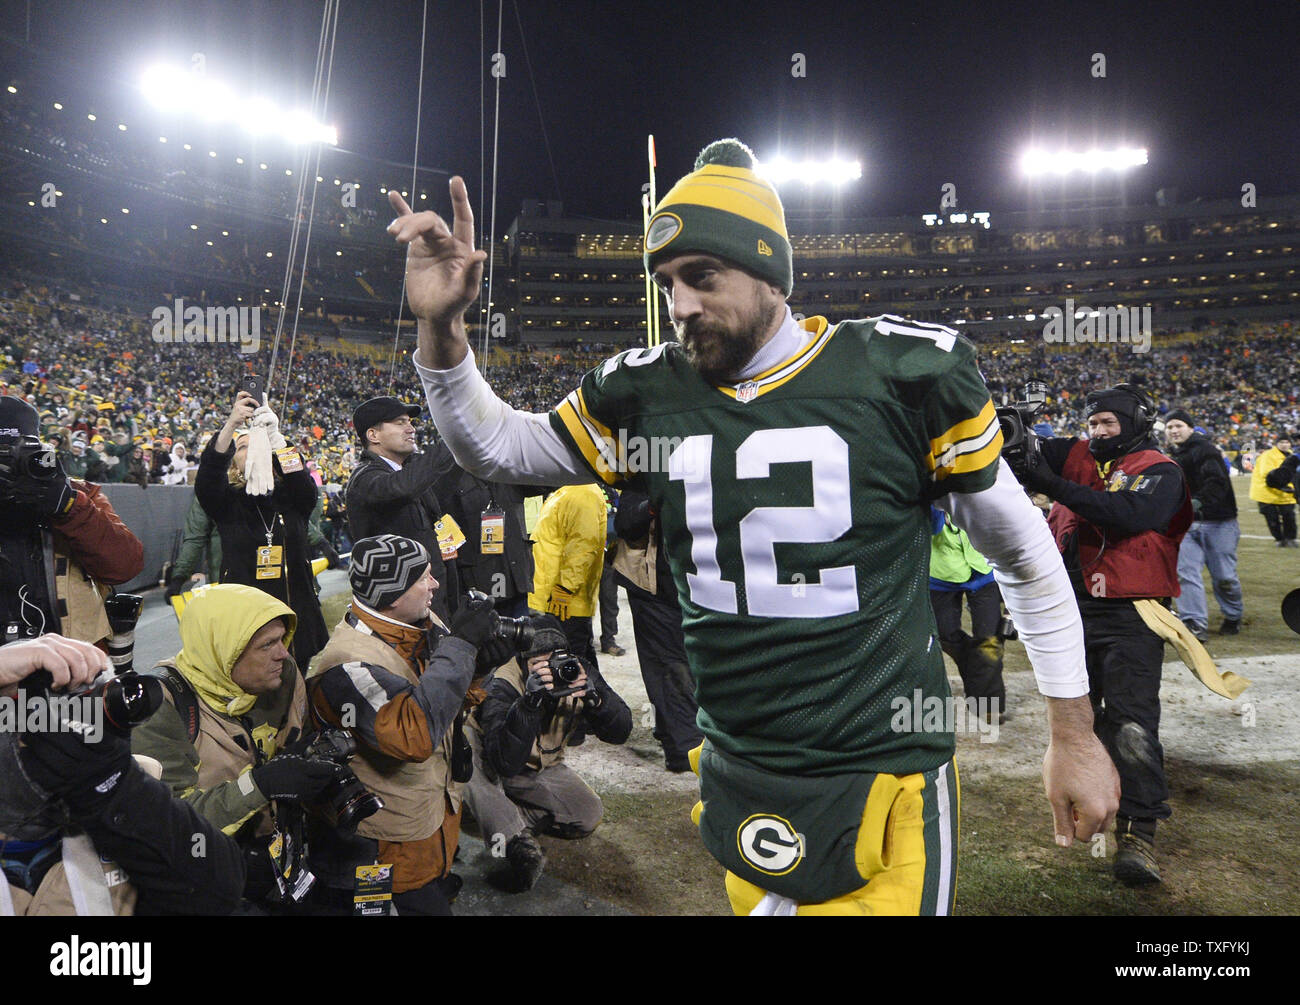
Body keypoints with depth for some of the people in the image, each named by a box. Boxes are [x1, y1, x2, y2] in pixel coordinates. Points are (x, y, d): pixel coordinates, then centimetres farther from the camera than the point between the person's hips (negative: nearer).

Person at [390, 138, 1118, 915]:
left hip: (884, 780, -3)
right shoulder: (647, 394, 0)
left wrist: (1075, 733, 3)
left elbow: (1023, 552, 0)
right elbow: (495, 448, 11)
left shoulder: (903, 371, -10)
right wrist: (440, 327, -7)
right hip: (736, 780, 4)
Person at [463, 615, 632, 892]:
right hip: (491, 768, -4)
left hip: (542, 768, 4)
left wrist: (593, 696, -38)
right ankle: (516, 841, -37)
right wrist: (530, 702, -51)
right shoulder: (503, 685, -31)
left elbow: (621, 732, -19)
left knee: (589, 815, -16)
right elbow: (505, 763, -42)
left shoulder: (578, 672, -18)